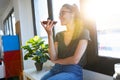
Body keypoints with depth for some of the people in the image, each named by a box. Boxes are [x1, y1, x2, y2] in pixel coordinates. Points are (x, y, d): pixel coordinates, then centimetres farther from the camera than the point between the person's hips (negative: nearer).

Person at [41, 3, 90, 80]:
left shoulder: (83, 32, -2)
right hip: (56, 70, 4)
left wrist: (57, 61, 5)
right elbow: (53, 57, -2)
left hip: (72, 71, -4)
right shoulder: (59, 35, 11)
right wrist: (50, 34, -7)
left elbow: (75, 59, -11)